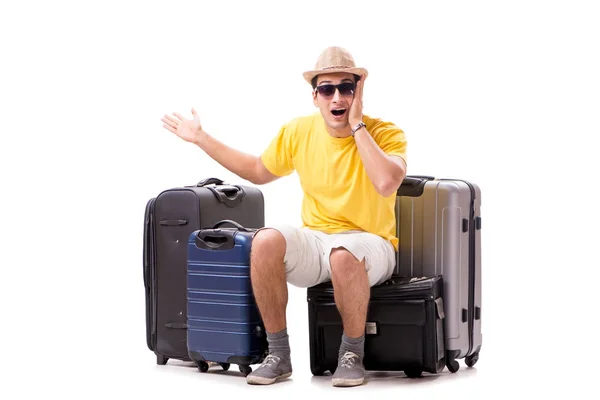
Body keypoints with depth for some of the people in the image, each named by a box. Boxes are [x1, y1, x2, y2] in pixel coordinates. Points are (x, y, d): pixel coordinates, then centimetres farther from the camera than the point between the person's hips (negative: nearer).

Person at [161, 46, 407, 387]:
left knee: (344, 255, -40)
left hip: (369, 243, -4)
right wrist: (202, 139, 15)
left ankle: (352, 354, -14)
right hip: (314, 242, 4)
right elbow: (258, 172, 18)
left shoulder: (386, 134, -12)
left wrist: (357, 126, -26)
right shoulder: (299, 132, 1)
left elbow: (387, 184, -33)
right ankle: (278, 355, -13)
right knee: (265, 241, -28)